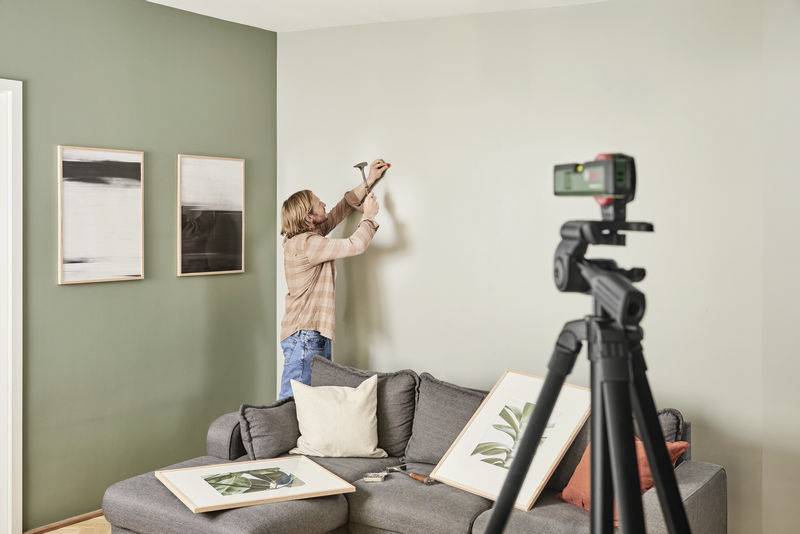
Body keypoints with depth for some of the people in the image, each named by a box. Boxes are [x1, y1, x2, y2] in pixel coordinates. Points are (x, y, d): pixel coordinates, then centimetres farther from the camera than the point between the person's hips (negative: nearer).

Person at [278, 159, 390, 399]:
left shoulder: (309, 235, 12)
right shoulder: (307, 243, -17)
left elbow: (339, 211, 23)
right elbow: (355, 245, -20)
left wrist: (368, 183, 23)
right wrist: (369, 215, -2)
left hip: (315, 335, 10)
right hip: (305, 336, -10)